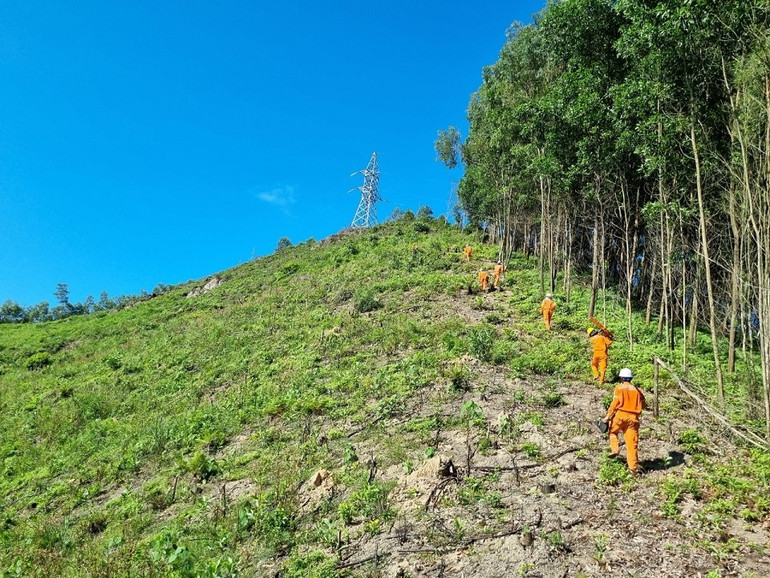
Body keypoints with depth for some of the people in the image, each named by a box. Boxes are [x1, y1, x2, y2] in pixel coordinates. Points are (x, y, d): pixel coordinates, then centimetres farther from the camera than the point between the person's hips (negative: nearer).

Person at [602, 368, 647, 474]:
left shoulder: (619, 387, 2)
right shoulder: (636, 389, 13)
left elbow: (615, 403, -7)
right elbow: (644, 404, 17)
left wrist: (608, 417, -6)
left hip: (621, 415, -3)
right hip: (633, 418, 3)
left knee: (612, 431, 23)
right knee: (632, 443, 3)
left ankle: (615, 449, 0)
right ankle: (634, 467, 2)